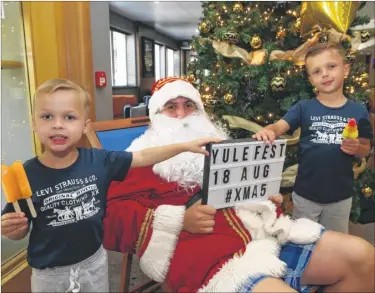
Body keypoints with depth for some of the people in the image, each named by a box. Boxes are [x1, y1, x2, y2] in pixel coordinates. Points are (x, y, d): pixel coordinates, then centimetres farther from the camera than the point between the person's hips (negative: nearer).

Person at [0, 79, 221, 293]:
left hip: (94, 261, 2)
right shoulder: (27, 174, -17)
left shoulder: (98, 160, -14)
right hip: (49, 272, -1)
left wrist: (185, 146, -10)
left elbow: (142, 157, -7)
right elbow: (19, 231, -5)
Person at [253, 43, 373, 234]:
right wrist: (268, 131, -43)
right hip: (306, 193, -1)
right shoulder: (304, 107, -8)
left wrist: (357, 148, -17)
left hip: (341, 195, 2)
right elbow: (280, 126, -21)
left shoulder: (358, 111, -4)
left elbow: (366, 148, 6)